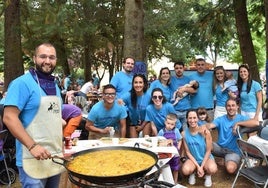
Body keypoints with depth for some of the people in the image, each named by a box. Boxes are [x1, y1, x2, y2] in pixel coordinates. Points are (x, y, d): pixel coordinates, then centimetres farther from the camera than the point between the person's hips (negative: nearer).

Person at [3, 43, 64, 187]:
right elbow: (9, 118, -19)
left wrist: (61, 147, 13)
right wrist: (32, 146, -24)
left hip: (55, 157, 8)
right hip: (33, 159, -7)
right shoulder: (22, 83, -12)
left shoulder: (55, 86, 11)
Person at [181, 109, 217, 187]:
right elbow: (188, 152, -7)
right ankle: (193, 172, 9)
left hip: (206, 157, -1)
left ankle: (208, 175, 7)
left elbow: (208, 151, -11)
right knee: (185, 170, -31)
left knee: (212, 169, -34)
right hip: (193, 158, 1)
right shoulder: (184, 133, -14)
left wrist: (202, 167, -15)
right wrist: (197, 166, -15)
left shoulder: (205, 132, -18)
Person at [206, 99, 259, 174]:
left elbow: (256, 123, -23)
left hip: (234, 151, -2)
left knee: (230, 169, -32)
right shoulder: (220, 119, 2)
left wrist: (238, 123, -24)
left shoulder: (241, 118, -4)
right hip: (220, 147, 2)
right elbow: (210, 125, -17)